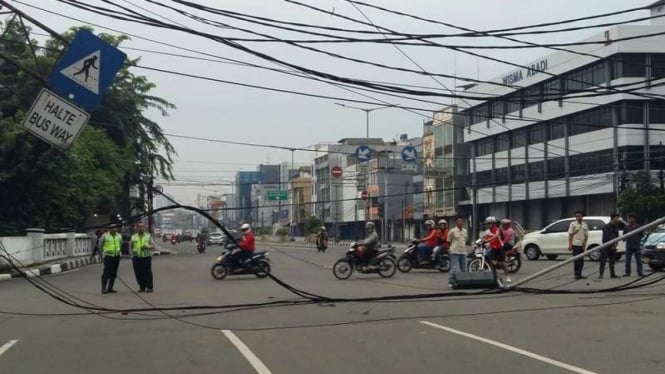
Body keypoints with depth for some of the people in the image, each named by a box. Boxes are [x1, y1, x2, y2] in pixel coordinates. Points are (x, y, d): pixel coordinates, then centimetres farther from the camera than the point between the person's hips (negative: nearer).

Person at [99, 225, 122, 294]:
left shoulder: (119, 236, 8)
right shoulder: (105, 236, -5)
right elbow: (100, 245, 6)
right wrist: (104, 251, 12)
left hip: (116, 256, 5)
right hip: (108, 256, -5)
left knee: (114, 273, 5)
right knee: (107, 272, -12)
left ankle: (110, 288, 11)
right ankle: (103, 288, -10)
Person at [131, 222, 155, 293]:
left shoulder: (148, 236, 9)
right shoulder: (133, 237, 12)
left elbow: (153, 246, 6)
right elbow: (130, 246, 18)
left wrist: (147, 247, -14)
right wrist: (132, 252, 0)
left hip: (146, 257, -1)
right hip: (136, 257, 1)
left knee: (148, 272, -6)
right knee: (139, 273, 0)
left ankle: (149, 287, 1)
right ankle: (142, 287, 11)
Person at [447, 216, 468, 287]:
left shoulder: (465, 231, 10)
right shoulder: (452, 231, -7)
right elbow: (448, 241, -2)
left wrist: (464, 246, 9)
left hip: (463, 251, 6)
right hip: (455, 252, -6)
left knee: (464, 268, 11)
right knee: (454, 268, -10)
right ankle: (450, 282, -4)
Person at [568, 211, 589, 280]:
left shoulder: (585, 225, 10)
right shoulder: (573, 224, -3)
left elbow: (586, 236, 13)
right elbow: (570, 235, -5)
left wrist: (584, 244, 0)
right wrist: (570, 245, -11)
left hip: (582, 245, 5)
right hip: (575, 244, -5)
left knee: (581, 260, 7)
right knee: (577, 260, -7)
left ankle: (579, 274, 14)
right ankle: (577, 274, -4)